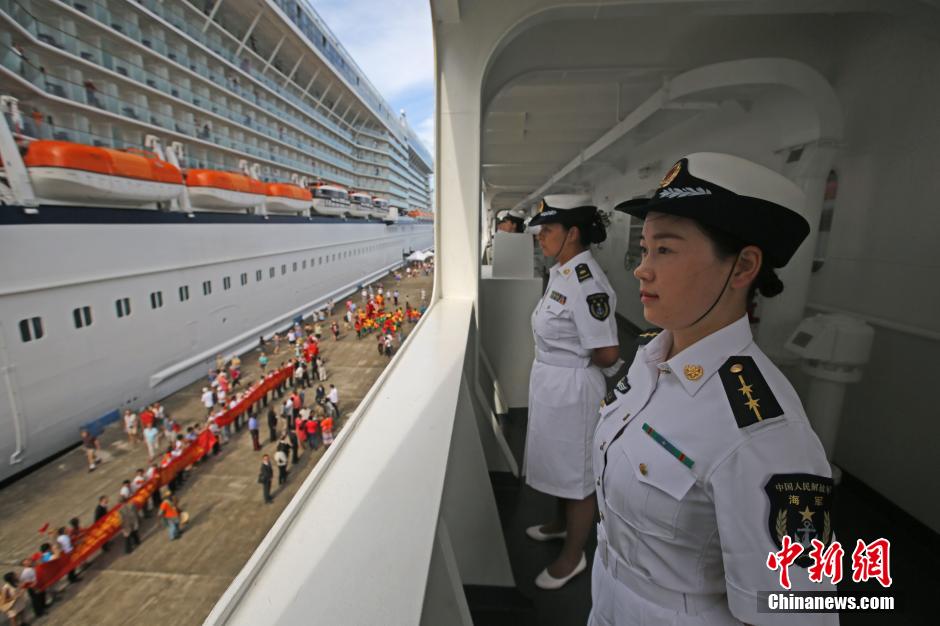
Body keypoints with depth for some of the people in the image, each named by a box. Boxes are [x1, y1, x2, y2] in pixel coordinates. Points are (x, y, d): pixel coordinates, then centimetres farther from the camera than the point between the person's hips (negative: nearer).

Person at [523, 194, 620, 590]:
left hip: (573, 387, -9)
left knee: (577, 471, 11)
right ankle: (561, 524, 52)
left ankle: (573, 556, 34)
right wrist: (562, 362, 4)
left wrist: (574, 365, -8)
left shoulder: (587, 283, -25)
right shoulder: (560, 272, 4)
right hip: (549, 381, 9)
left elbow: (607, 354, -25)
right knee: (559, 461, 27)